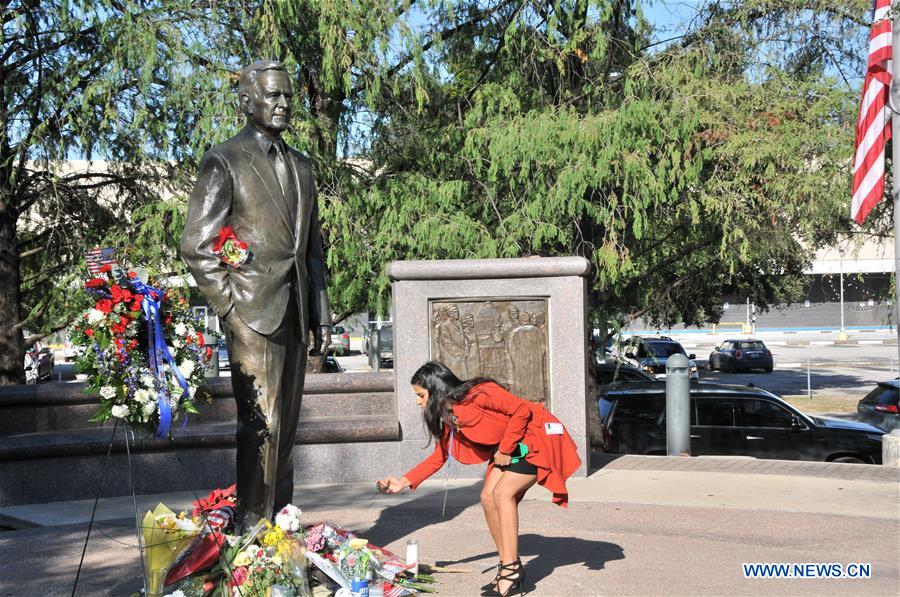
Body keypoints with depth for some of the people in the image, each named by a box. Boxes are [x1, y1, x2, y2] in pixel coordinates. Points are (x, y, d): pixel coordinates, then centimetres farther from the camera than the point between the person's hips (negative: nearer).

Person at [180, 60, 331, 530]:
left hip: (294, 316, 6)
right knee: (260, 425, -11)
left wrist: (321, 316, 15)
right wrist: (230, 310, -11)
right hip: (253, 313, -6)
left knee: (284, 427, 9)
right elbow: (196, 246, -6)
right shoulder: (223, 162, -2)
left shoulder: (299, 166, 19)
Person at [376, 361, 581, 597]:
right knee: (488, 497, -3)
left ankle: (511, 569, -13)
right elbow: (439, 455, 6)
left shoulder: (479, 394, -27)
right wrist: (405, 481, -3)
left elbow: (522, 410, -28)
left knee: (502, 492, -19)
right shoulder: (448, 414, 1)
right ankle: (508, 563, 7)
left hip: (536, 440, -9)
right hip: (507, 447, 9)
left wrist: (505, 449, -19)